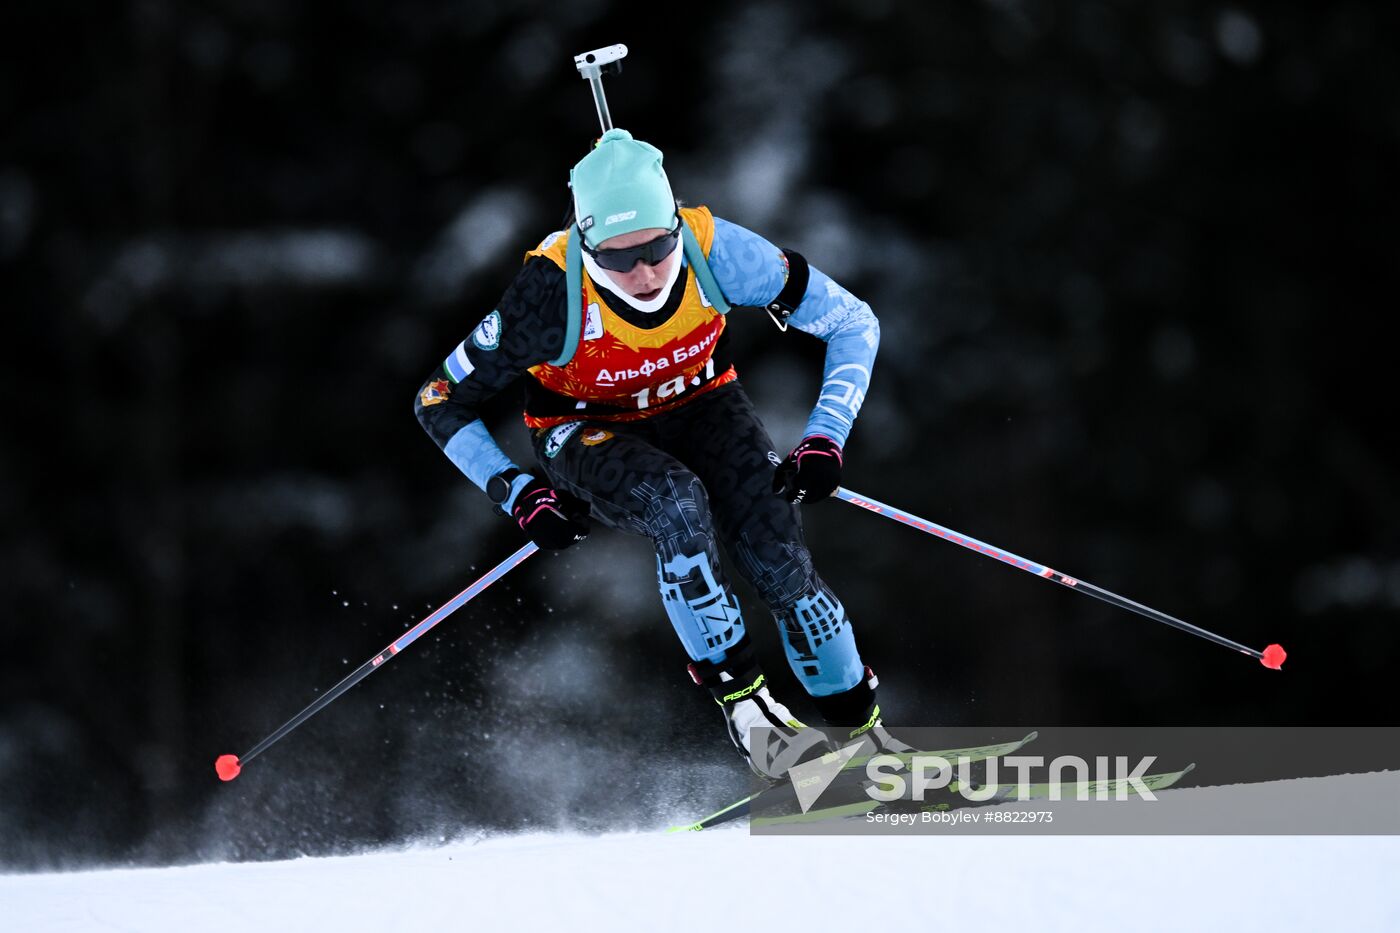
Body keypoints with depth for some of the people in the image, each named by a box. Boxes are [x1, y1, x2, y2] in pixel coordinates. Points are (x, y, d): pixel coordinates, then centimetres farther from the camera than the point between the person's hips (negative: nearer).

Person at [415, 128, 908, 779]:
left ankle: (858, 728, 2)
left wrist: (825, 438, -24)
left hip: (699, 407, 2)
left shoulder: (712, 249, -28)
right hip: (589, 435, -2)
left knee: (777, 561, -20)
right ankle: (743, 704, -26)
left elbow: (854, 324, -14)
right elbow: (440, 402, -18)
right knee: (676, 502, -35)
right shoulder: (553, 292, -32)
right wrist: (518, 494, -26)